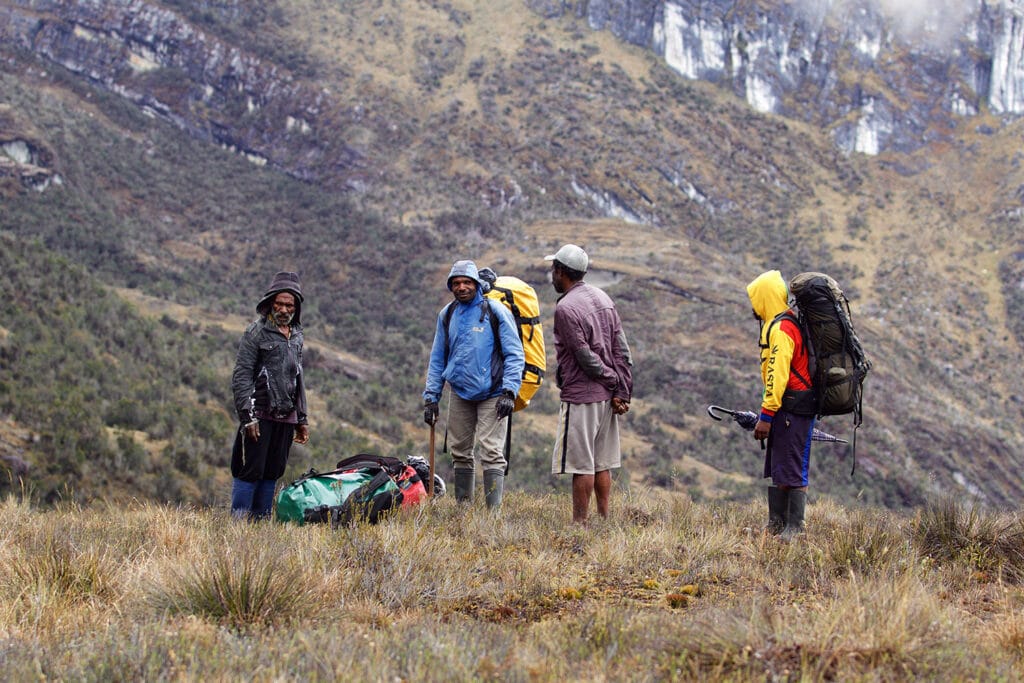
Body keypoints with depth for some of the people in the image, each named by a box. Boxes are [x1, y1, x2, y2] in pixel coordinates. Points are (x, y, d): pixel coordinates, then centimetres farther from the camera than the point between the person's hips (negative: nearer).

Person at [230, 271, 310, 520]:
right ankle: (239, 522, -6)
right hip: (260, 415, -6)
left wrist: (302, 419, 21)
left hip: (286, 416, 6)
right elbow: (241, 376, -9)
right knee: (250, 471, -8)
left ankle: (261, 521, 13)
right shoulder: (256, 332, -5)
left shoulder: (296, 336, 16)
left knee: (273, 472, 8)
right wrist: (247, 416, -16)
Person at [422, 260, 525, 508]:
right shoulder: (447, 315, 8)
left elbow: (514, 355, -7)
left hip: (492, 395, -5)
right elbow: (437, 359, 15)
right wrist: (431, 397, 9)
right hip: (459, 394, 5)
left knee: (491, 452, -11)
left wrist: (509, 392, -17)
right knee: (460, 453, 10)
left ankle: (493, 510, -11)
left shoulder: (495, 311, -7)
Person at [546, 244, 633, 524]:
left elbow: (586, 357, -16)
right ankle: (604, 520, 15)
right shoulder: (603, 299, 11)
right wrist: (623, 392, 3)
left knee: (581, 465, -4)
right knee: (601, 464, 12)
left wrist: (614, 382, -3)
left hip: (581, 396, -8)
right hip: (607, 396, 8)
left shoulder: (565, 308, -14)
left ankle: (580, 522, 0)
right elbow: (622, 351, 6)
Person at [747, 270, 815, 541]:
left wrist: (766, 415, -22)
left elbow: (778, 375, -21)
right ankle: (775, 526, 18)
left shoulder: (781, 328, -15)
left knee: (791, 472, -9)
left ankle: (795, 530, -8)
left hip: (792, 410, -11)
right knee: (775, 470, 13)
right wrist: (769, 412, 20)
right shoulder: (789, 323, 18)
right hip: (788, 409, 11)